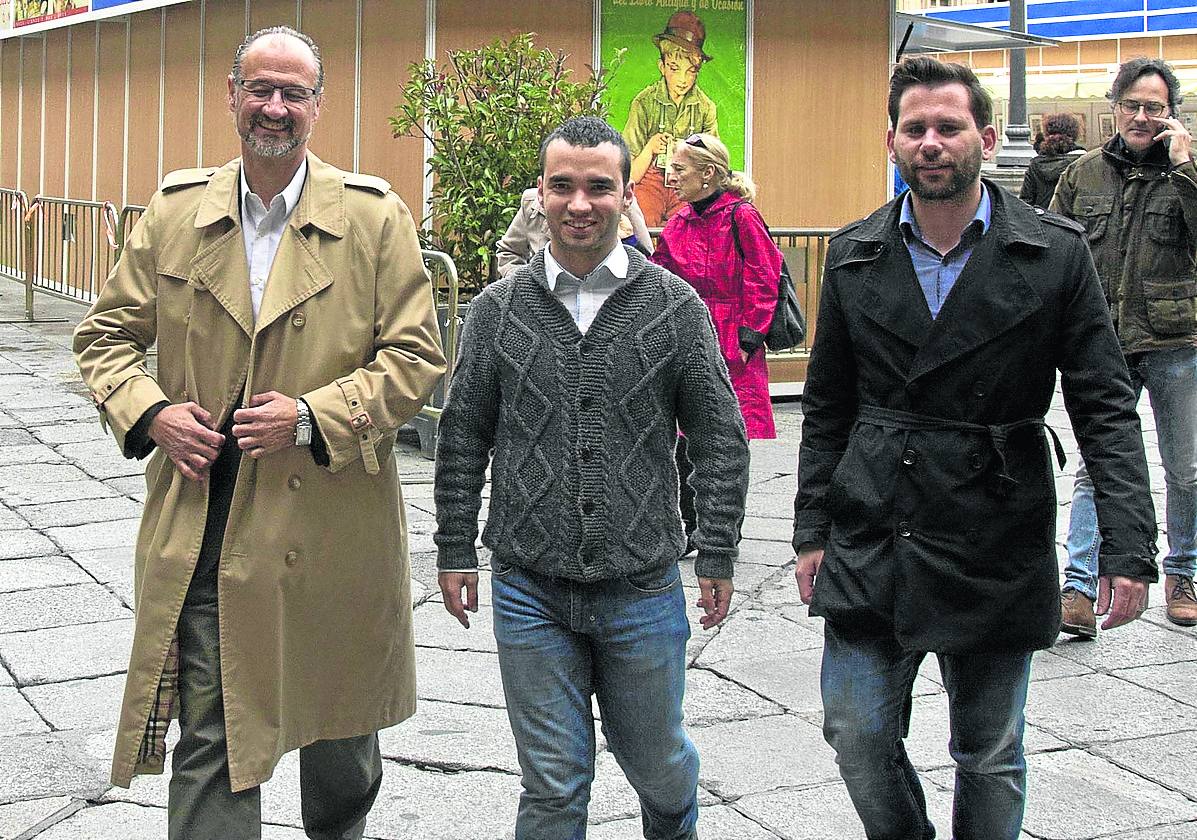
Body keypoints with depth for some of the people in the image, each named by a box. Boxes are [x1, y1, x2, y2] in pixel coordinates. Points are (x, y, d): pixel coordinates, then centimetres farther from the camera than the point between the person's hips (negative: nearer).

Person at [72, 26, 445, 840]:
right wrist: (150, 412, -9)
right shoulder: (175, 210, 4)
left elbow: (417, 357, -4)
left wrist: (312, 417, -17)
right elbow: (107, 333, 11)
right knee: (208, 733, -1)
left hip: (331, 520, 0)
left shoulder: (376, 216, -4)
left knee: (338, 716, 19)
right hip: (204, 519, 1)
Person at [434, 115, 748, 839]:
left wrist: (718, 558, -1)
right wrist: (456, 552, 6)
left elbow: (721, 439, 1)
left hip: (644, 590, 0)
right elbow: (464, 440, 7)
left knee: (661, 766, 17)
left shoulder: (676, 305, -2)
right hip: (531, 591, 0)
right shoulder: (499, 309, 1)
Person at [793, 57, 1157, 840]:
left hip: (994, 548, -2)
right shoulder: (854, 256, 3)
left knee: (991, 755, 10)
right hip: (869, 542, 2)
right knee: (858, 735, 5)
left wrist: (1130, 546, -14)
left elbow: (1106, 408, -6)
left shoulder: (1056, 253, -5)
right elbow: (826, 409, 9)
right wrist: (812, 532, 5)